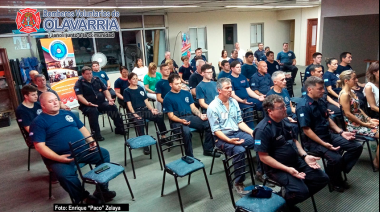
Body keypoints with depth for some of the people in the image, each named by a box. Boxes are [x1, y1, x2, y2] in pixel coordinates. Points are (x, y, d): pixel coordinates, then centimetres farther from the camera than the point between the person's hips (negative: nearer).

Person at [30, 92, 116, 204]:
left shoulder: (67, 113, 16)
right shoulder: (38, 122, -2)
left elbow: (82, 128, 21)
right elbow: (40, 146, -11)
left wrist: (91, 141, 3)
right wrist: (58, 158, -23)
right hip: (60, 157, -6)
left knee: (104, 154, -7)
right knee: (65, 175, -35)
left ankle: (102, 190, -1)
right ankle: (85, 197, -9)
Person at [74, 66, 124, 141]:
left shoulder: (97, 79, 15)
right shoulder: (79, 83, 1)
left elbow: (105, 90, 15)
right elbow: (79, 96, -10)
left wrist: (109, 99, -3)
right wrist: (88, 103, -27)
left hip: (101, 103, 4)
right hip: (87, 106, -4)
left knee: (112, 106, -22)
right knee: (93, 111, -37)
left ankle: (119, 128, -13)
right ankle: (96, 134, -30)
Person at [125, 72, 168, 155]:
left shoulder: (141, 88, 20)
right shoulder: (127, 91, 6)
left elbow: (146, 101, 16)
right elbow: (129, 104, -2)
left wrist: (152, 109, -1)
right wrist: (134, 114, -18)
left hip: (145, 109, 4)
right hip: (136, 111, -4)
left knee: (159, 116, -23)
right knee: (139, 123, -37)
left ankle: (163, 137, -12)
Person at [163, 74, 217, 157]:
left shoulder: (186, 93, 17)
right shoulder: (168, 98, 1)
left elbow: (193, 107, 15)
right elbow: (171, 115, -4)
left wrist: (200, 115, -5)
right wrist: (181, 121, -22)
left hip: (191, 117, 5)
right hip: (178, 120, -5)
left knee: (208, 124, -18)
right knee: (186, 131, -38)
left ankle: (208, 150, -5)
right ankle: (189, 156, -22)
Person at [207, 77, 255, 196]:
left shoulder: (233, 102, 8)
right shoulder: (213, 107, -11)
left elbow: (240, 122, 11)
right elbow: (216, 130, -13)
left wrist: (251, 131, -3)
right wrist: (229, 140, -25)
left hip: (237, 133, 6)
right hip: (222, 137, -6)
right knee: (239, 150, -32)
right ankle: (238, 183, -15)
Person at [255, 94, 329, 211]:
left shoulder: (285, 121, 3)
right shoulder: (263, 129, -23)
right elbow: (264, 157, -22)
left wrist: (305, 156, -1)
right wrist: (287, 169, -25)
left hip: (297, 161, 8)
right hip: (277, 168, -8)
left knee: (322, 178, 5)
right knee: (301, 191, -26)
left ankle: (292, 197, 15)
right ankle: (285, 202, 8)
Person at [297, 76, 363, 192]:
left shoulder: (320, 101, 7)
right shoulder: (303, 107, -20)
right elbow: (307, 130, -22)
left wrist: (341, 132, 7)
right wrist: (324, 144, -23)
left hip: (329, 135, 9)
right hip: (314, 141, -9)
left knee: (357, 147, 2)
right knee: (336, 158, -28)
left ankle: (337, 171, 11)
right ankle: (334, 181, 5)